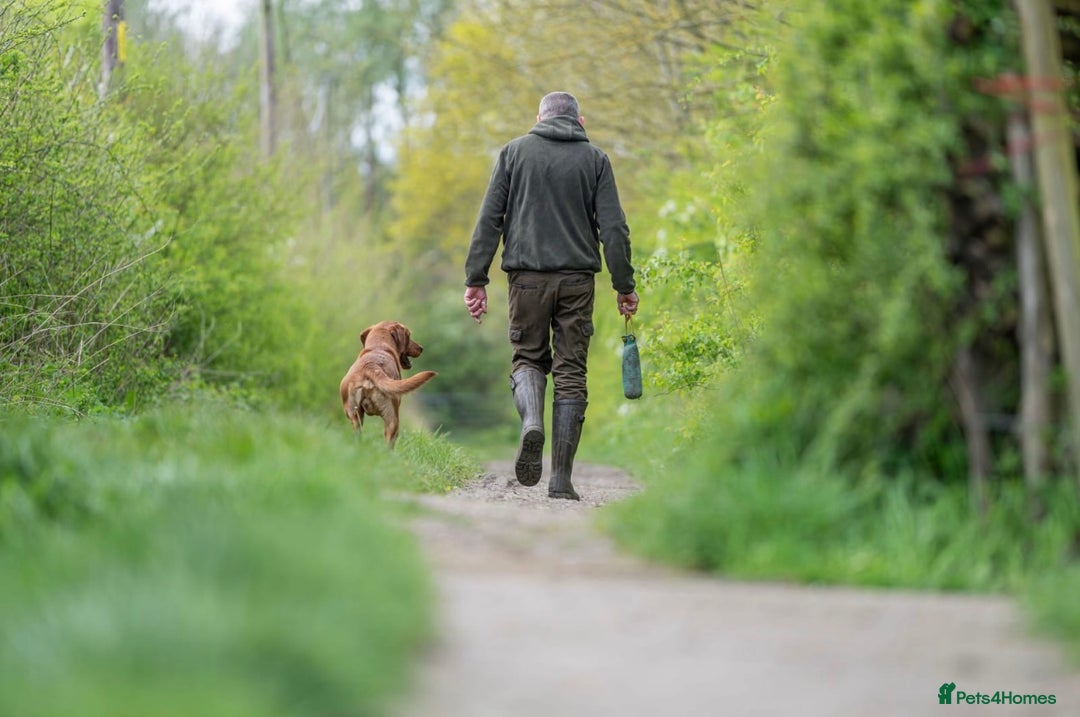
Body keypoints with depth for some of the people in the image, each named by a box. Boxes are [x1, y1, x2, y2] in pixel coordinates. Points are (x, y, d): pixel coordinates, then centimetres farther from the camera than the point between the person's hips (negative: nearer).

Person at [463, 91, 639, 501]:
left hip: (527, 275, 0)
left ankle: (531, 421, -16)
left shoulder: (514, 152, 7)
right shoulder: (594, 159, 7)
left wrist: (476, 278, 2)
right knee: (571, 372, 5)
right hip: (578, 278, 0)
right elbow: (614, 227, 0)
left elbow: (489, 219, 1)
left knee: (527, 357, 16)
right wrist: (624, 286, 5)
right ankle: (561, 479, 1)